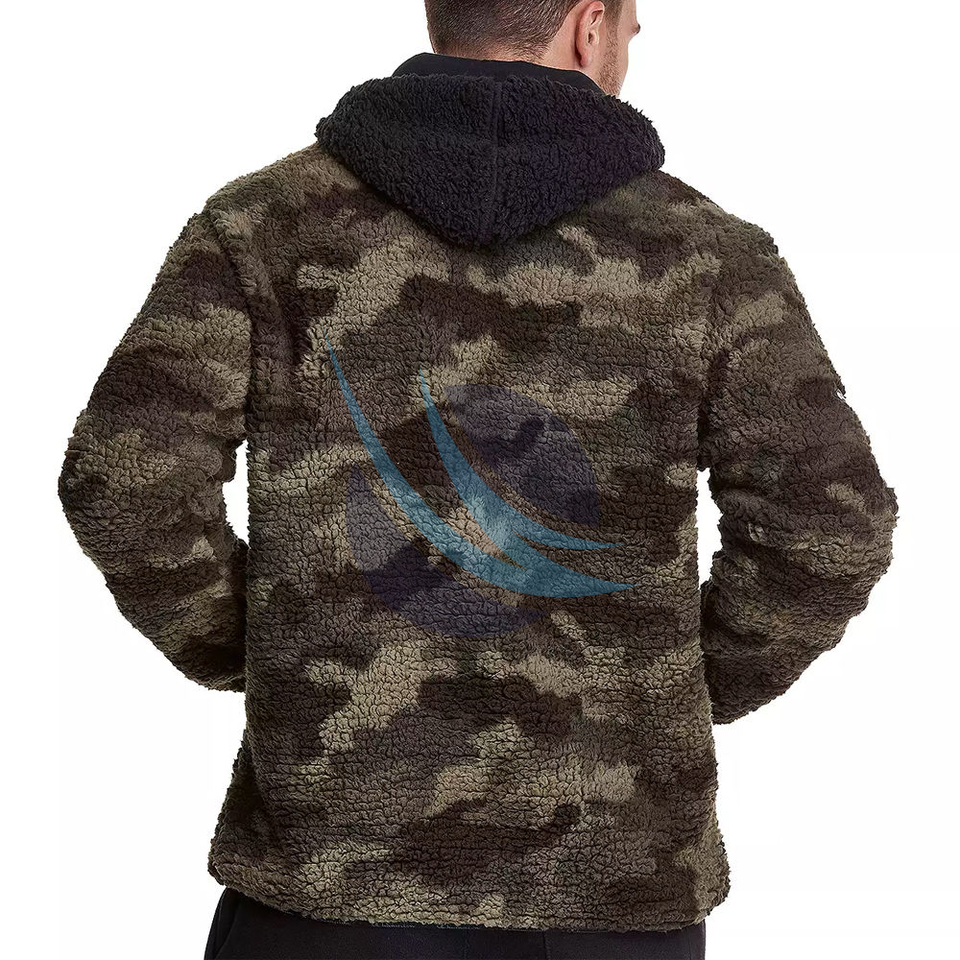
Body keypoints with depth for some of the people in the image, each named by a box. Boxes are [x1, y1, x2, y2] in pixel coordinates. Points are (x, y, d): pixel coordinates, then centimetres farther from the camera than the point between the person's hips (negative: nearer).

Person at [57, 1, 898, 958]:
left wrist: (242, 654, 4)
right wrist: (692, 690, 7)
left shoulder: (265, 221, -1)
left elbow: (126, 474, -12)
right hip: (614, 877, 1)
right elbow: (831, 523, -8)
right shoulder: (702, 250, -1)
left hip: (334, 855, 0)